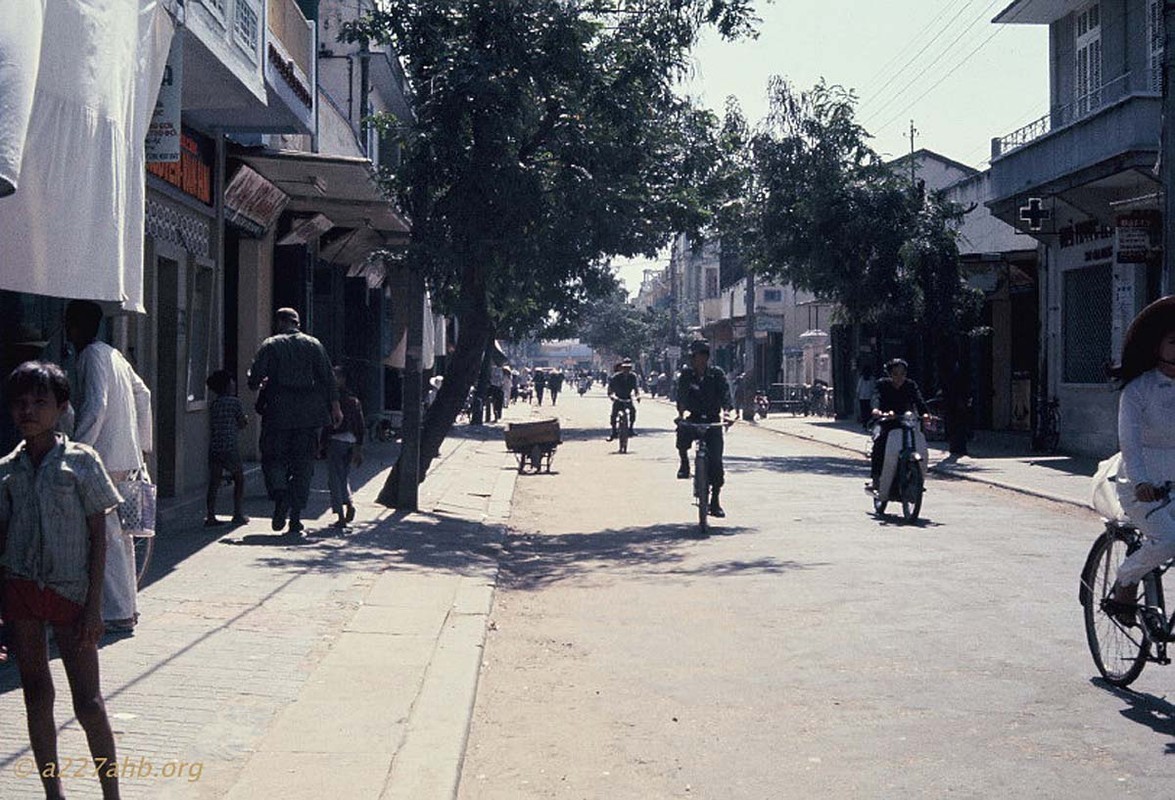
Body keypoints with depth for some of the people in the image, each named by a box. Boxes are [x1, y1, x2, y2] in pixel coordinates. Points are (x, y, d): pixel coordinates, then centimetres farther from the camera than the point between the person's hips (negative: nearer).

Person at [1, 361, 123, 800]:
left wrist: (94, 604, -8)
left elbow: (98, 537, -4)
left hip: (71, 589, -3)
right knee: (36, 696, 10)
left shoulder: (81, 461, -4)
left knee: (88, 702, -1)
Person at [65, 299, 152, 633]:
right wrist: (143, 444, 27)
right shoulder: (113, 354, 17)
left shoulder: (92, 356, -10)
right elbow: (143, 394, 23)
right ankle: (128, 606, 21)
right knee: (120, 533, 14)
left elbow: (95, 407, -20)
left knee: (106, 536, -7)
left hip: (106, 458, -9)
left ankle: (118, 613, -6)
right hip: (127, 457, 9)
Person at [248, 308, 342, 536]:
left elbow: (254, 377, -4)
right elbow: (328, 378, 2)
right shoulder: (314, 344, 8)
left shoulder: (270, 345, 2)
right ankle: (296, 519, 2)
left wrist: (260, 384, 18)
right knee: (303, 465, 5)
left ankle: (281, 497, -19)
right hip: (309, 415, 2)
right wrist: (335, 407, 5)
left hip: (278, 413, -2)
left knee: (273, 458, 9)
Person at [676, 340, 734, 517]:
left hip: (712, 420, -1)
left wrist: (726, 410, -31)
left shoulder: (717, 374, 1)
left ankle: (715, 501, 4)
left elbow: (725, 394, -11)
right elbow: (682, 395, -12)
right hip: (693, 419, 1)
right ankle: (684, 463, 2)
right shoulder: (686, 375, 1)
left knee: (716, 461, -7)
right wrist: (683, 411, -32)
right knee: (682, 435, -29)